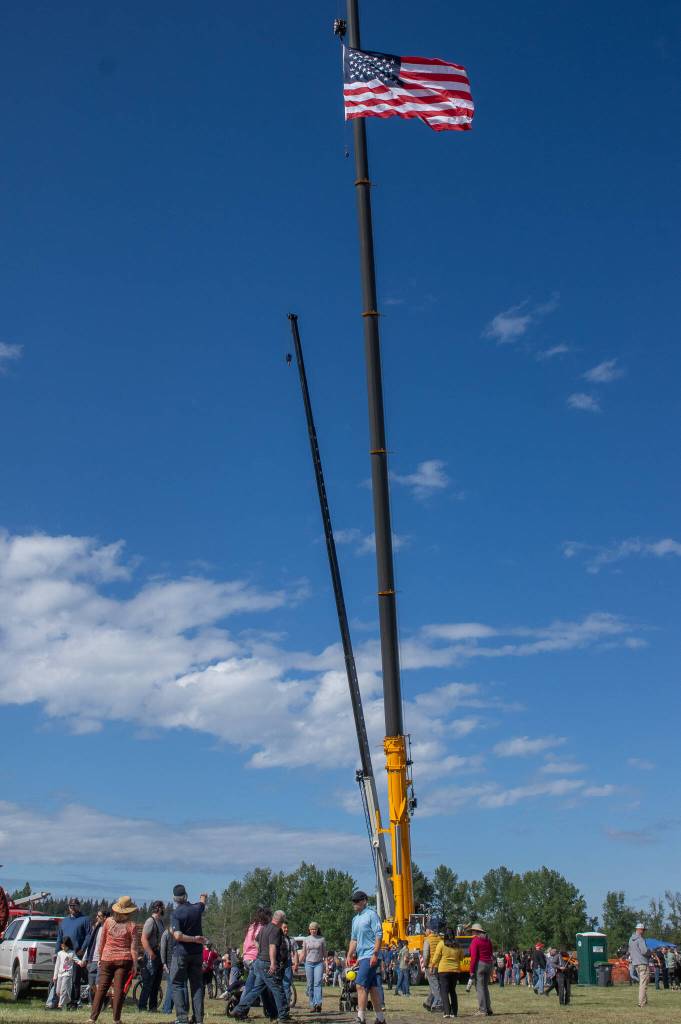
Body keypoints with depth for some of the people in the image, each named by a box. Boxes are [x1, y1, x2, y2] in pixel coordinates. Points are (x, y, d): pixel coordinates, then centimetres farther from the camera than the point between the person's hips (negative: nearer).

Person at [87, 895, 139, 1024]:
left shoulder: (108, 921, 1)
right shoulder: (131, 925, -5)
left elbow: (102, 941, 8)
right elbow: (134, 947, -5)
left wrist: (100, 957, 19)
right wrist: (134, 965, 1)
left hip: (107, 959, 2)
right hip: (124, 960, -2)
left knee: (101, 988, 7)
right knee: (119, 989, 2)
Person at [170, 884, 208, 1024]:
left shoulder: (175, 914, -13)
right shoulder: (196, 908, 0)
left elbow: (178, 935, -24)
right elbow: (203, 899, 25)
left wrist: (194, 938, -13)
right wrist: (204, 896, 46)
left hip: (181, 953, -4)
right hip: (197, 953, 4)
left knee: (178, 985, 5)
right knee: (197, 985, 9)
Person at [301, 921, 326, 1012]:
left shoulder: (321, 939, 6)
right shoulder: (306, 939, 9)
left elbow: (324, 953, 10)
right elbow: (303, 953, 13)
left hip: (319, 963, -2)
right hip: (309, 963, 2)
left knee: (318, 983, -15)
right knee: (310, 985, 1)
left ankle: (318, 1004, -25)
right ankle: (312, 1005, 8)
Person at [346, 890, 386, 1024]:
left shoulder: (371, 914, -7)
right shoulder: (355, 919, 19)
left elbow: (379, 935, -13)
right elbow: (354, 939, 24)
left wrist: (375, 954, -20)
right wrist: (349, 955, 14)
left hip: (370, 956, -8)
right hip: (361, 957, 8)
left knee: (361, 985, -14)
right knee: (372, 987, 11)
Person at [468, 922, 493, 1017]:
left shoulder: (475, 941, -9)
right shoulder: (487, 940, 12)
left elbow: (474, 957, -14)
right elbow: (491, 954, 14)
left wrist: (471, 971, -12)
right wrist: (490, 969, 19)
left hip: (479, 964, -8)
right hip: (488, 964, 8)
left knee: (479, 988, -3)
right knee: (485, 987, 16)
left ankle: (482, 1010, -5)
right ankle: (488, 1009, 17)